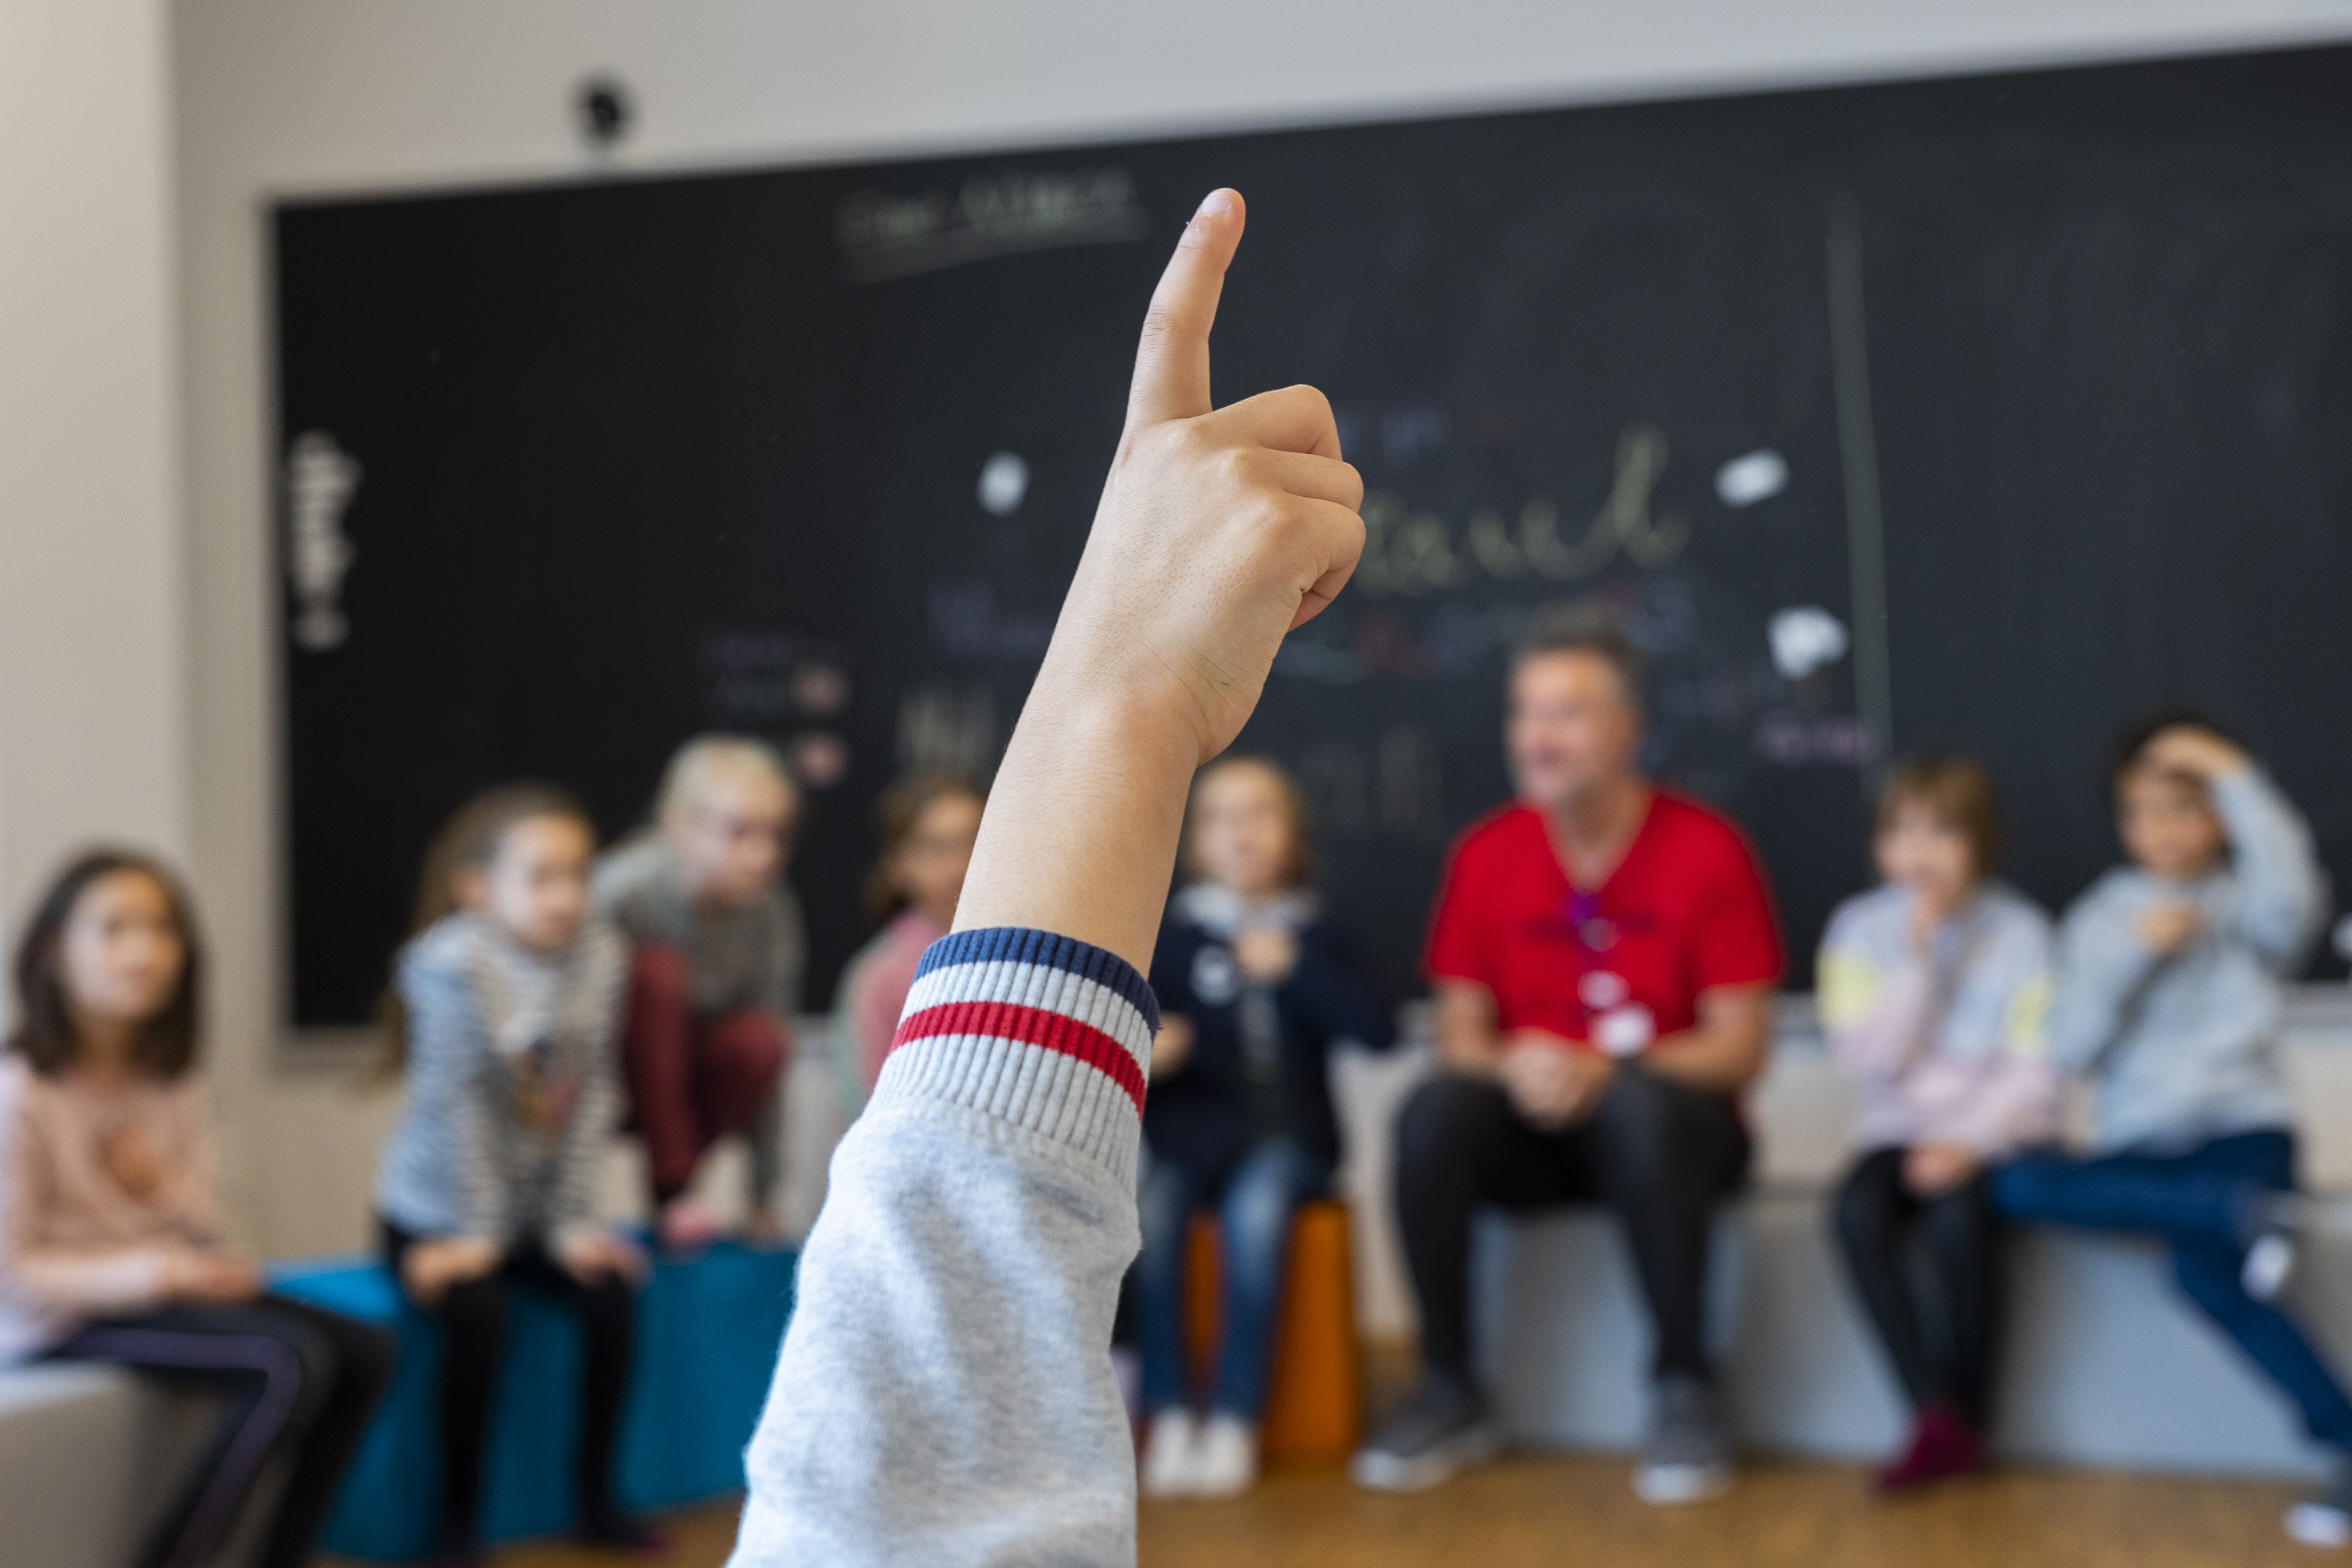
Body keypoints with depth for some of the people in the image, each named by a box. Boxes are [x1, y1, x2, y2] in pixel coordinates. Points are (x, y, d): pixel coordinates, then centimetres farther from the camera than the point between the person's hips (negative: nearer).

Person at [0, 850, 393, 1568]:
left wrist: (163, 1183, -12)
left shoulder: (170, 1082, 7)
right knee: (290, 1363, -27)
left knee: (366, 1350, -5)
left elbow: (207, 1228, 10)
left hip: (168, 1287, 8)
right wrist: (129, 1275, -31)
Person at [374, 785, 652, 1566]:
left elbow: (593, 1093, -4)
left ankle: (597, 1498, 3)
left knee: (611, 1289, -15)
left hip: (535, 1207, 5)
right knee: (478, 1312, -28)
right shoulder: (453, 960, -21)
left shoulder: (600, 953, -6)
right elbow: (459, 1100, -20)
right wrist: (476, 1233, -18)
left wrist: (572, 1221, -7)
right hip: (436, 1215, -5)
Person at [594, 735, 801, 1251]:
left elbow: (768, 1068, -7)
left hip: (682, 1079, 3)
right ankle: (669, 1189, -24)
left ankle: (676, 1175, -7)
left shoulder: (770, 911, -14)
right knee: (658, 971, -32)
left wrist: (763, 1197, -4)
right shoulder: (625, 891, -25)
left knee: (759, 1040, -30)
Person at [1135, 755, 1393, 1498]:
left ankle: (1234, 1420, -24)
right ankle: (1169, 1415, -21)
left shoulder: (1313, 934, 12)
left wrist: (1292, 971, -8)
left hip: (1286, 1134, -1)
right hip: (1191, 1130, 1)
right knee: (1146, 1215, -31)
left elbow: (1377, 1031, -1)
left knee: (1254, 1212, -34)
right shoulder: (1175, 935, 12)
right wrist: (1143, 1054, -14)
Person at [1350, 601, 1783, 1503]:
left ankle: (1684, 1390, -20)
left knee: (1640, 1109, -36)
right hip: (1533, 1128, 3)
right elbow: (1459, 1029, 3)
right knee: (1432, 1115, -27)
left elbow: (1740, 1047, -9)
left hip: (1668, 1121, -3)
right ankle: (1449, 1393, -13)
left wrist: (1602, 1071, -25)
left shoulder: (1706, 849, -8)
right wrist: (1511, 1066, -21)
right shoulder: (1486, 854, 2)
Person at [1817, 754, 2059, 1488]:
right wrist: (1919, 959, -13)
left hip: (1997, 1132, -2)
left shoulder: (2019, 931, -1)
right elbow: (1871, 1060, -7)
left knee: (1955, 1216, -33)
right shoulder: (1859, 929, 3)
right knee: (1856, 1209, -30)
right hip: (1898, 1129, 2)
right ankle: (1935, 1415, -23)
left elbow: (2034, 1070, -6)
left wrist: (1969, 1140, -21)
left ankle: (1969, 1416, -13)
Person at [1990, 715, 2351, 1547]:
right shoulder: (2102, 916, 12)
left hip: (2242, 1128, -3)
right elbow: (2072, 1048, 0)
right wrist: (2135, 951, -11)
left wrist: (2238, 779, -13)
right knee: (2019, 1183, -29)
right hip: (2137, 1148, 3)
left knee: (2206, 1272, -34)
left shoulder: (2246, 902, 7)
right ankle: (2240, 1216, -36)